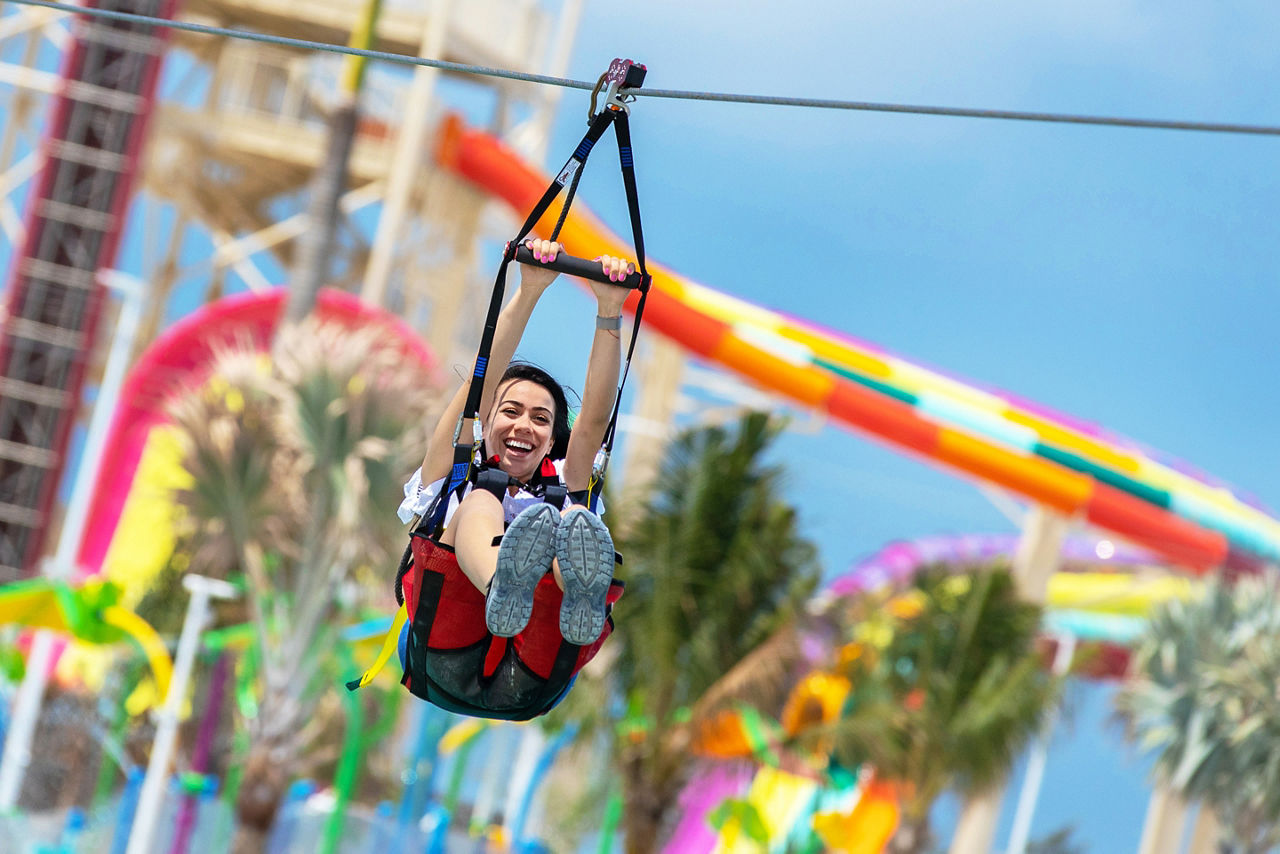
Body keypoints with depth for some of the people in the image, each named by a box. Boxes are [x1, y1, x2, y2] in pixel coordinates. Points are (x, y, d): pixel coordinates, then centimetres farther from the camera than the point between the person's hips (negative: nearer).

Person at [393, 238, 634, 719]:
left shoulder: (560, 487, 30)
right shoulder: (454, 480, 25)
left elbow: (596, 417, 14)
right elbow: (481, 385, 11)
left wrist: (609, 313, 1)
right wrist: (529, 293, 0)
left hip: (529, 686, 1)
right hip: (448, 671, -1)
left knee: (575, 523, -22)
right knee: (480, 502, -22)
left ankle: (582, 599, -60)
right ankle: (504, 588, -59)